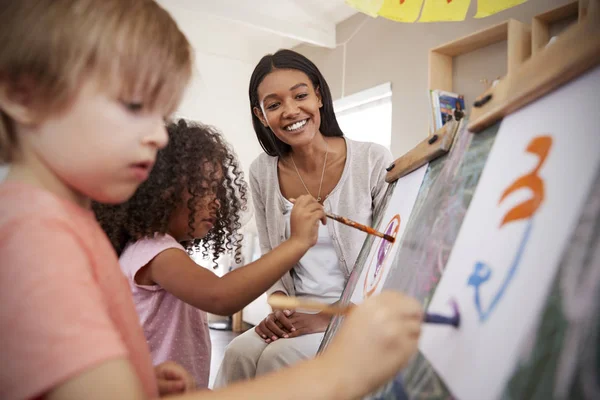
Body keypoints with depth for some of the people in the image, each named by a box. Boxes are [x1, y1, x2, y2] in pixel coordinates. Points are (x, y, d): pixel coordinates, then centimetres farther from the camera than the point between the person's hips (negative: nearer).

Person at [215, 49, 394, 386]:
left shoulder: (374, 161, -11)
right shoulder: (262, 173, 0)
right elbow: (270, 255, 10)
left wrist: (331, 317, -16)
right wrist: (278, 307, -8)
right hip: (299, 316, 3)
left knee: (278, 359, -25)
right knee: (240, 352, -22)